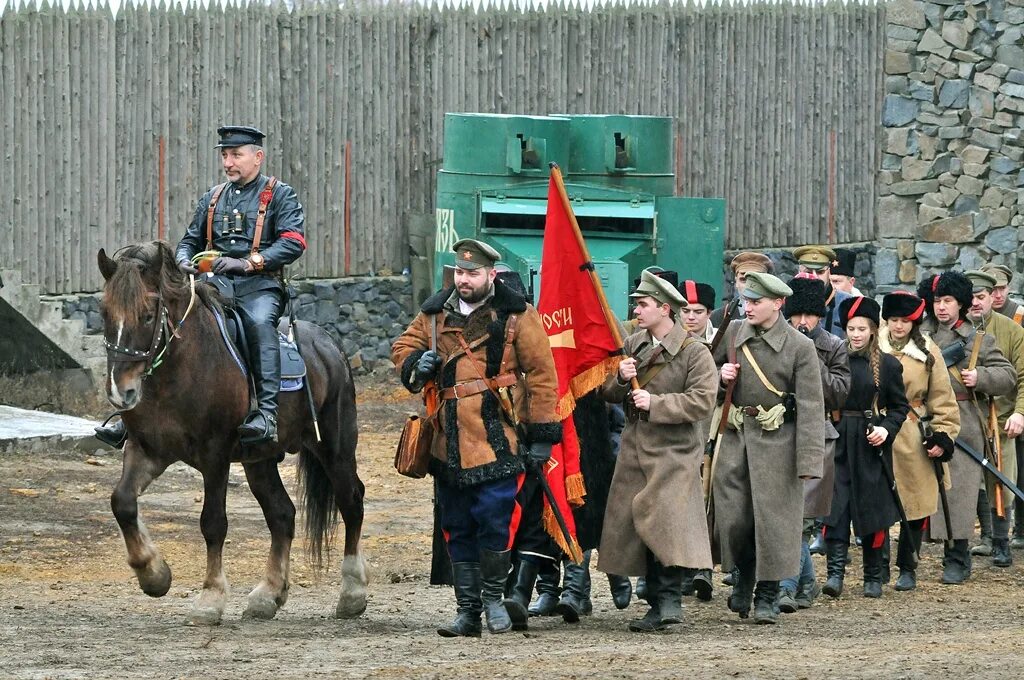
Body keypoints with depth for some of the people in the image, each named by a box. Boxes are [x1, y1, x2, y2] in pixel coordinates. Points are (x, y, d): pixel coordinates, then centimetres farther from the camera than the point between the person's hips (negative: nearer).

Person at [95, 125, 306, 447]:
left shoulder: (280, 196, 6)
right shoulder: (213, 197, 22)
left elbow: (293, 243, -8)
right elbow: (190, 241, 26)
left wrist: (247, 263, -21)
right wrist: (184, 262, 0)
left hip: (259, 286, -5)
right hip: (215, 285, 5)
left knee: (259, 323, -39)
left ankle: (267, 412, -48)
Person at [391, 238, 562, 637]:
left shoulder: (516, 316, -2)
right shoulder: (434, 315, 11)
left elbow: (541, 375, -1)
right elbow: (402, 349, 22)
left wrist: (542, 435, -5)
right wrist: (416, 363, -4)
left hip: (497, 441, -5)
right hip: (449, 446, 5)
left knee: (495, 522, -9)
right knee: (457, 531, 8)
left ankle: (493, 597, 11)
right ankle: (467, 611, 15)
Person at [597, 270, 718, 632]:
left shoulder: (694, 353, -6)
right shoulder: (632, 346, 12)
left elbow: (703, 402, -15)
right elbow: (608, 394, 16)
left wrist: (655, 403, -18)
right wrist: (620, 379, -6)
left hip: (673, 452, -6)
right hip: (635, 449, 6)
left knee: (664, 520, -19)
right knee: (636, 526, 4)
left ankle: (669, 600, -18)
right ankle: (659, 605, 12)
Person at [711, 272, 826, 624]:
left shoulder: (800, 346, -8)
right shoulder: (733, 333, 4)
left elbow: (810, 406, -10)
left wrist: (809, 461, -17)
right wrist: (720, 374, -5)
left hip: (777, 439, -4)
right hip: (735, 435, 4)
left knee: (773, 517, -1)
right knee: (731, 514, 3)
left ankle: (767, 596, 10)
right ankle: (744, 575, 28)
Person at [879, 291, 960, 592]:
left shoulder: (927, 352, 5)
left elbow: (942, 399, 6)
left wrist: (943, 437, -2)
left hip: (914, 440, 0)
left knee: (916, 506, 3)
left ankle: (907, 569, 14)